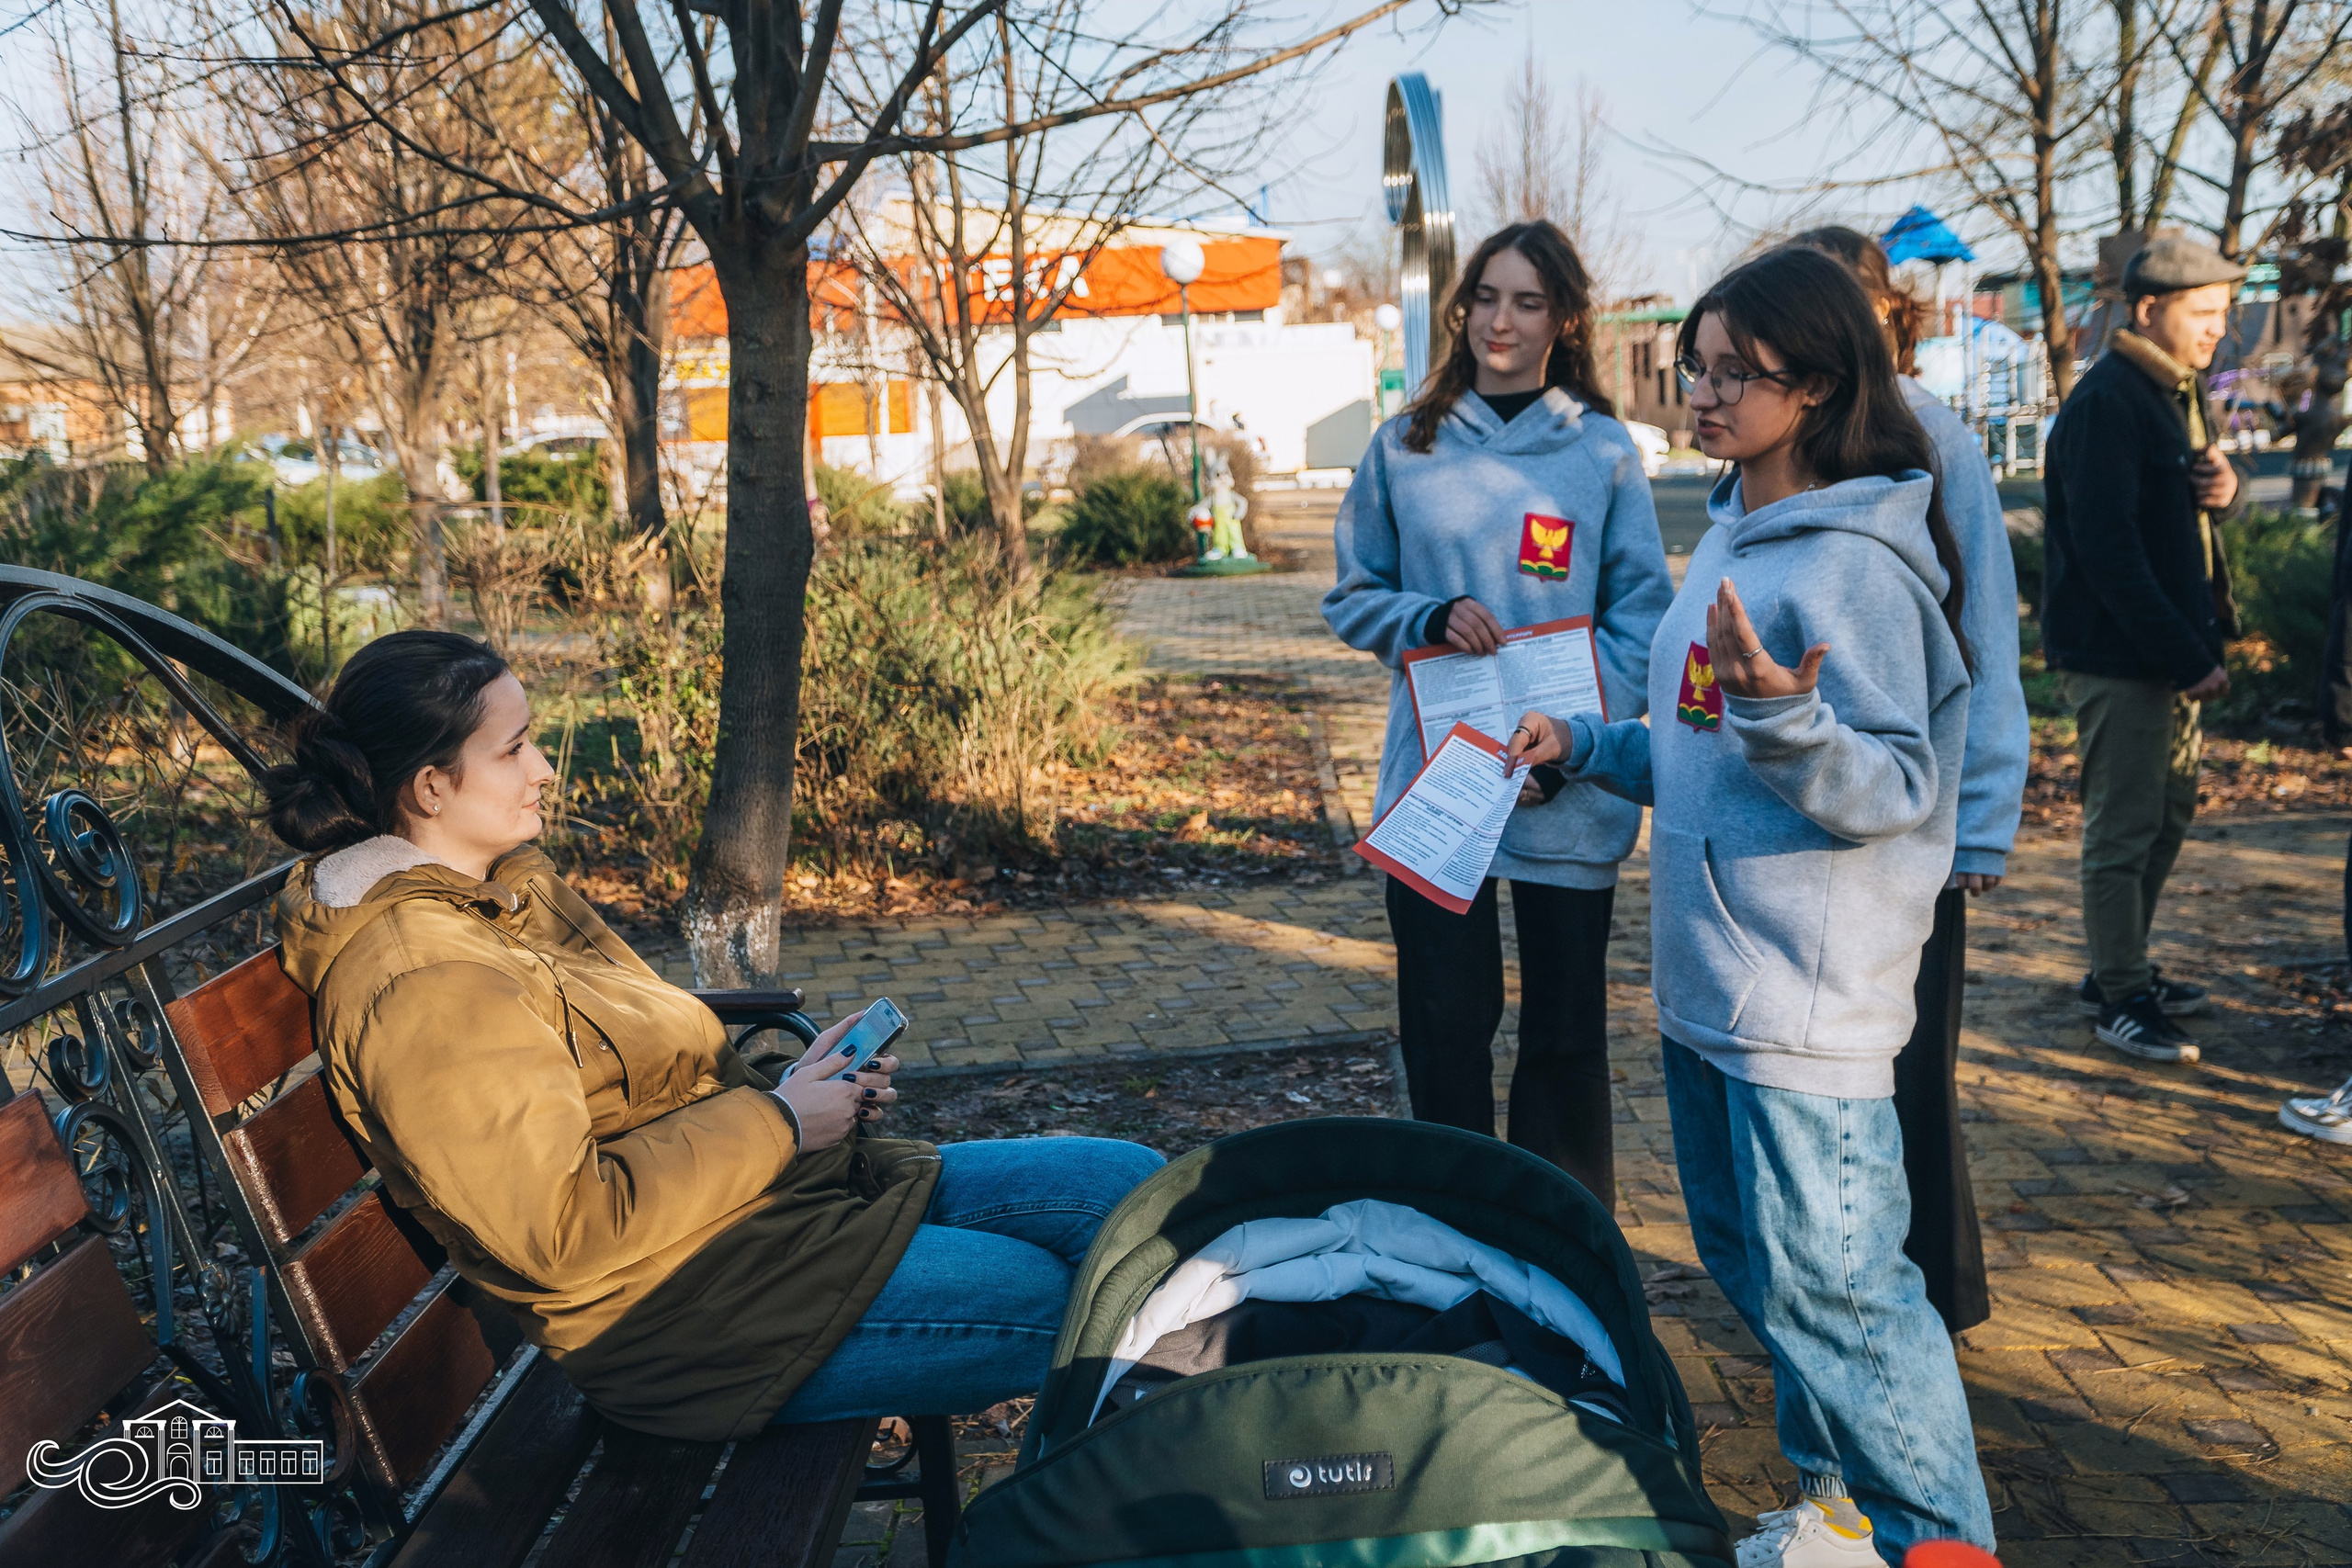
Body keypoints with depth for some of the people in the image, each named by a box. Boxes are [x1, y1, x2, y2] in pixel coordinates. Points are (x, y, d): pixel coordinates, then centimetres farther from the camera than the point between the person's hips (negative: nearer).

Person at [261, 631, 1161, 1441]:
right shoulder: (421, 986, -20)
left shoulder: (509, 886, 12)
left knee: (1131, 1185, 0)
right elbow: (565, 1226, -24)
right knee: (1055, 1302, -18)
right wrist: (776, 1123, -16)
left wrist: (785, 1085, 3)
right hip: (678, 1308, -10)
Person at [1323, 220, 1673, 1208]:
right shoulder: (1403, 448, 6)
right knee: (1443, 1031, 8)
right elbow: (1352, 598, 10)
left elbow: (1642, 617, -2)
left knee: (1565, 1034, 9)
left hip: (1570, 797, -1)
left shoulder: (1603, 450, 1)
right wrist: (1432, 617, -12)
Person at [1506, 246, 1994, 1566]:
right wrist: (1590, 744, 13)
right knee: (1751, 1258, 20)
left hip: (1808, 998, -10)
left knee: (1830, 1282, -3)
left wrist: (1784, 713, -36)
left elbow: (1894, 789, -20)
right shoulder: (1734, 538, 12)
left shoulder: (1855, 563, -16)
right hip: (1707, 975, 10)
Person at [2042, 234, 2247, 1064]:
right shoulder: (2107, 401, -16)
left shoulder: (2178, 391, 15)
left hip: (2171, 646, 10)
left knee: (2169, 810, 17)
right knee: (2124, 829, -2)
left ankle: (2120, 971, 30)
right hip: (2120, 653, -10)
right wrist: (2187, 655, -23)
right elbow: (2105, 544, -23)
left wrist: (2223, 487, -3)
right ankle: (2120, 998, 9)